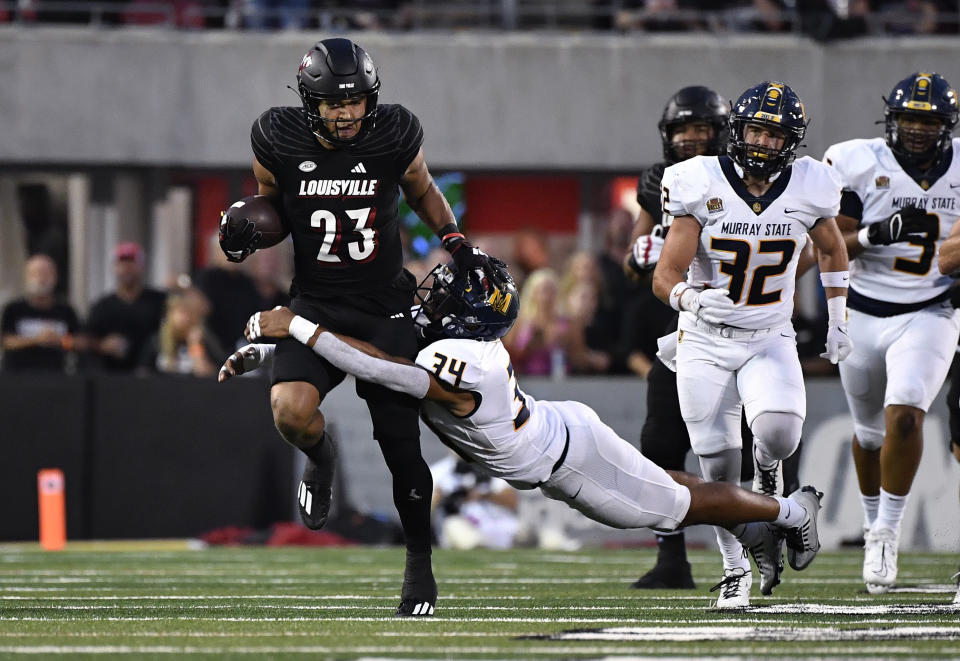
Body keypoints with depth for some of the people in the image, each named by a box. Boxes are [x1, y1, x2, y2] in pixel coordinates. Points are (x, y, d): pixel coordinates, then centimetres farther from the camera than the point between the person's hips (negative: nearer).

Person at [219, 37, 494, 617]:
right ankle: (320, 457, 13)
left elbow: (422, 192, 11)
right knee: (291, 411, -26)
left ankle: (420, 562, 23)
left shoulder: (394, 137, -10)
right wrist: (247, 233, -12)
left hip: (385, 308, 0)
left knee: (402, 448, 0)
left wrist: (458, 244, -1)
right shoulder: (280, 142, -10)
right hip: (317, 304, 0)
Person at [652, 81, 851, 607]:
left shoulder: (807, 189, -7)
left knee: (778, 431, -27)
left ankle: (769, 477, 10)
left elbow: (832, 249, 16)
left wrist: (837, 322, 16)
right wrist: (692, 299, -37)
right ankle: (736, 569, 19)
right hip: (705, 342, -1)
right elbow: (665, 277, -15)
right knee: (719, 468, -1)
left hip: (770, 340, 1)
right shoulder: (703, 187, -14)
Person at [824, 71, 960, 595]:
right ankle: (873, 523, 39)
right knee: (870, 433, 15)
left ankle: (887, 534, -11)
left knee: (904, 416, -21)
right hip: (863, 314, 1)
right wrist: (879, 233, -27)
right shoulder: (859, 165, -10)